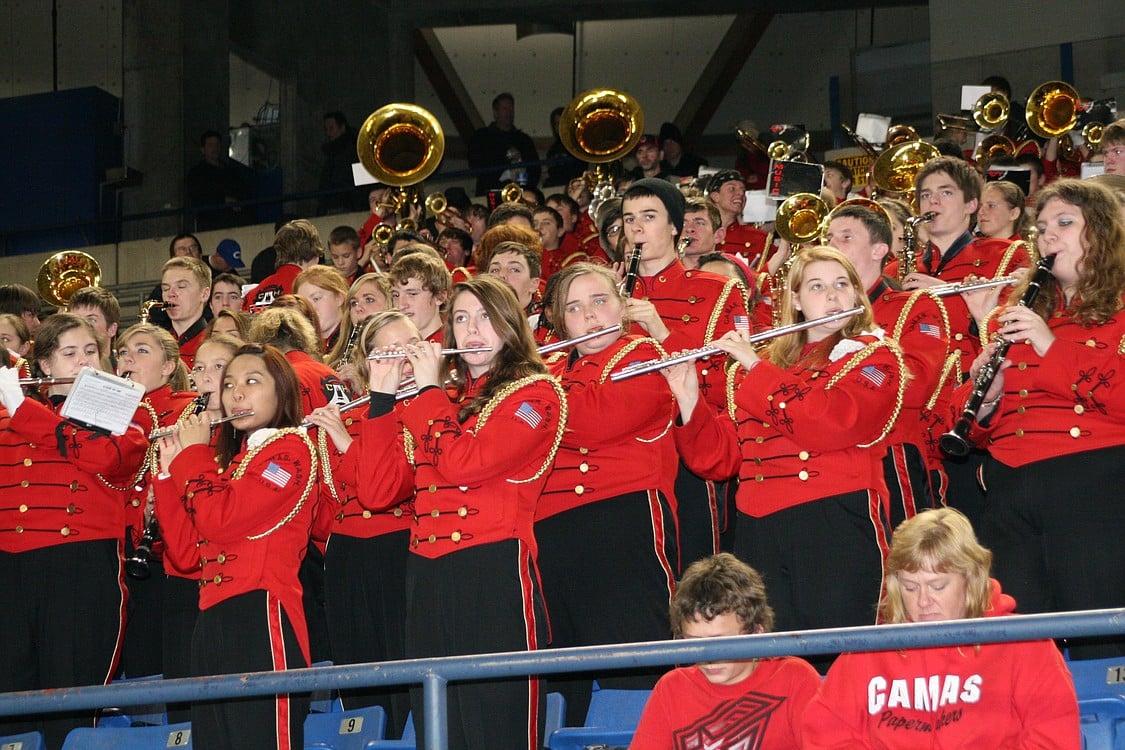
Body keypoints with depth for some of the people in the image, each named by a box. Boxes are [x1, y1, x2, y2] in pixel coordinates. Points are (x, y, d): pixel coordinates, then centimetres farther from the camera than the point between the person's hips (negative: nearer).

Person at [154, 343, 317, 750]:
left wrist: (194, 453, -3)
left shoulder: (291, 448, -5)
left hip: (261, 614, -9)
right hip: (212, 621, 9)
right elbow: (186, 537, 19)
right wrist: (170, 468, 13)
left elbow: (221, 520, -16)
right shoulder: (233, 457, 23)